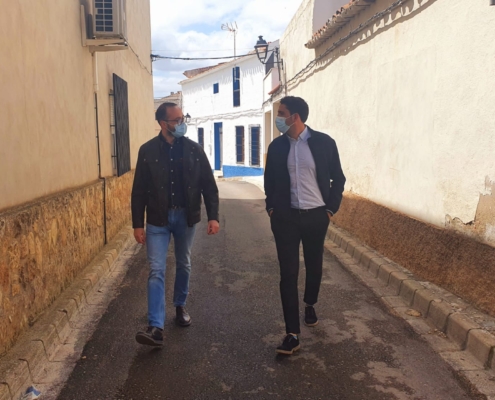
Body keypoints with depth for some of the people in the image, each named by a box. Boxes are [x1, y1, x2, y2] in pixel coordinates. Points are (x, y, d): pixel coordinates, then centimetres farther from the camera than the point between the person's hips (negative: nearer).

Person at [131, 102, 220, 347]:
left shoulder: (194, 149, -1)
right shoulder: (147, 151, -4)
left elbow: (209, 185, 1)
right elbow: (139, 191, -2)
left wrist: (213, 216, -7)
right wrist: (138, 224, -4)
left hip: (186, 217, 2)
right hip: (158, 219, -1)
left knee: (184, 265, 16)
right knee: (156, 271, -6)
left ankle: (180, 307, 38)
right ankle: (156, 328, -5)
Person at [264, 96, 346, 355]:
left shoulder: (323, 142, -5)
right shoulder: (276, 146, 2)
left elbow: (338, 178, 3)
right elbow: (269, 180, 13)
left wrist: (331, 208, -1)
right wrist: (271, 208, 4)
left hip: (316, 216, 0)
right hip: (285, 217, 1)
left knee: (314, 266, 17)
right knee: (288, 273, -3)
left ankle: (310, 305, 47)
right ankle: (292, 334, 3)